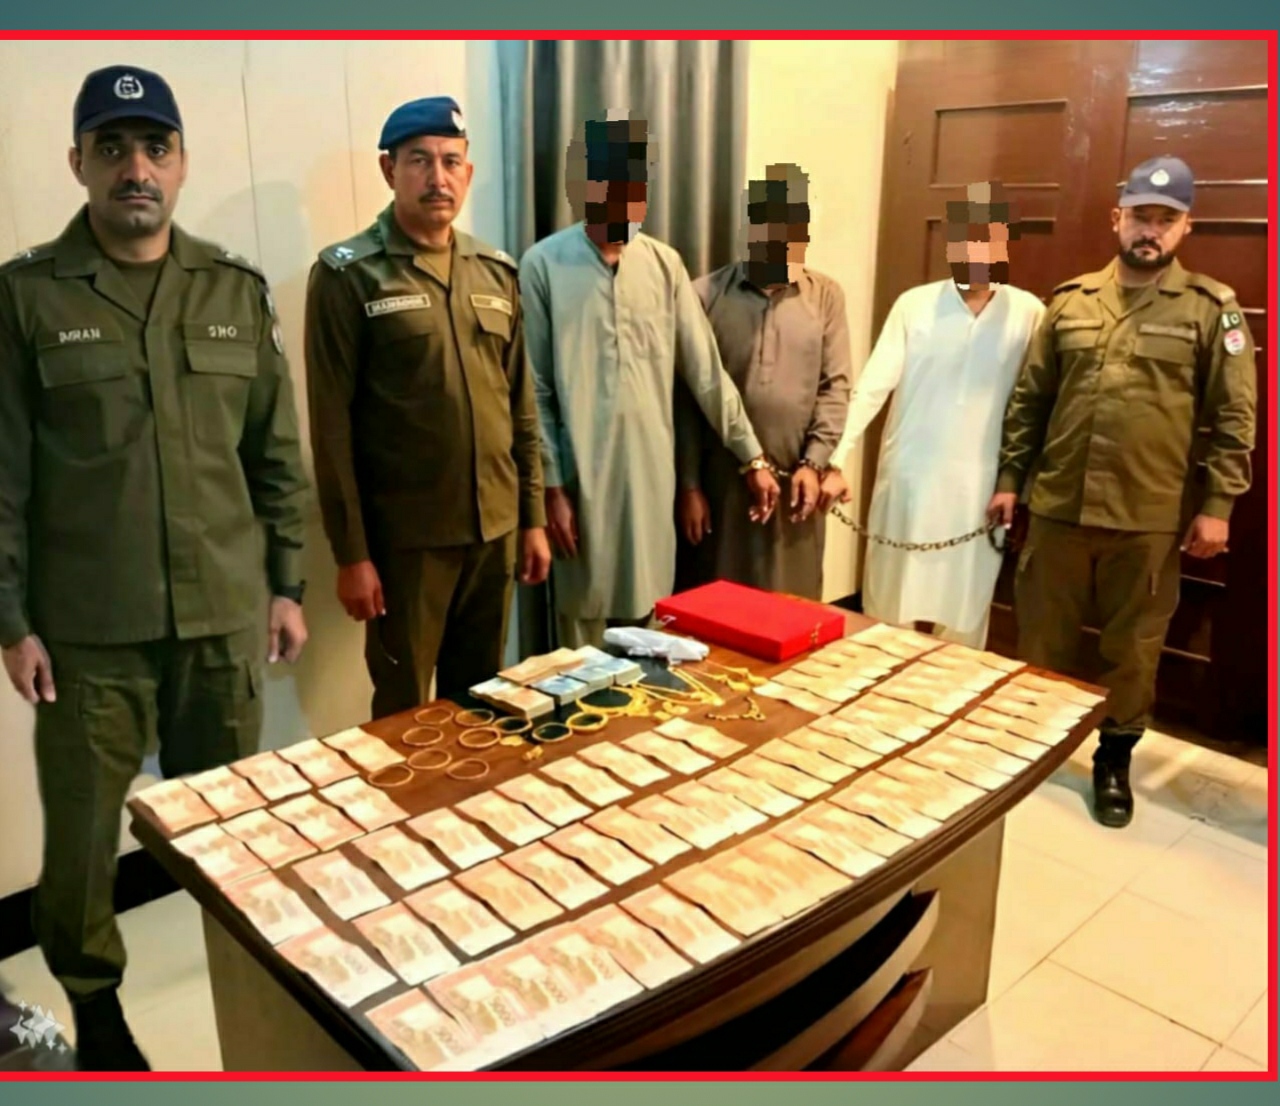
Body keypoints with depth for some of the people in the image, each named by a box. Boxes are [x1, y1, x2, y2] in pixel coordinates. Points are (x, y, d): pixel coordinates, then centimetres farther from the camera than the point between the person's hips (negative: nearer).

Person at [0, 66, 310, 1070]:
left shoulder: (238, 291, 6)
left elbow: (278, 456, 8)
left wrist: (288, 586, 6)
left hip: (225, 614, 2)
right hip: (88, 628, -2)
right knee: (82, 831, 7)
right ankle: (92, 996, 32)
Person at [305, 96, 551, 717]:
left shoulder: (497, 272, 8)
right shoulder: (348, 275, -6)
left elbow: (521, 405, 11)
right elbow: (332, 425, -9)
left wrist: (533, 518, 9)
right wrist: (350, 552, -11)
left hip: (495, 527, 5)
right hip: (405, 535, -4)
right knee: (404, 711, 10)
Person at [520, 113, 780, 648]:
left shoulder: (665, 263, 4)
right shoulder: (543, 265, -7)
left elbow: (706, 371, 6)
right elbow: (534, 391, -6)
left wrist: (753, 457, 5)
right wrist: (550, 487, -9)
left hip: (652, 477, 3)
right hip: (581, 479, -3)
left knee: (648, 624, 14)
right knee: (585, 622, 8)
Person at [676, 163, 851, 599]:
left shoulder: (826, 297, 4)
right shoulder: (706, 295, -2)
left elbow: (836, 387, 2)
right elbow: (687, 398, -2)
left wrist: (814, 463, -10)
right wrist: (689, 484, -4)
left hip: (797, 478, 1)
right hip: (723, 480, -1)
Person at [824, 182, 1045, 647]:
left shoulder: (1028, 313, 0)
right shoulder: (914, 304, -2)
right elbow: (871, 386, -7)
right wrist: (836, 461, -15)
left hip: (978, 488, 0)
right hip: (908, 479, 0)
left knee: (962, 616, 9)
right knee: (892, 611, 9)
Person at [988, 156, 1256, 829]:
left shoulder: (1212, 308, -1)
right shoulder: (1070, 300, 6)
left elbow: (1234, 416, -2)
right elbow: (1029, 399, 9)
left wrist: (1217, 504, -7)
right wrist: (1009, 477, 6)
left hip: (1150, 516, -2)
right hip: (1058, 504, 2)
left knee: (1132, 646, 11)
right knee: (1042, 637, 13)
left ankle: (1114, 759, 30)